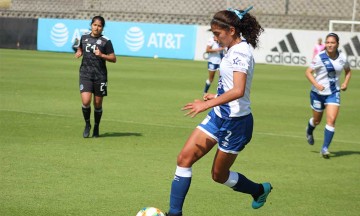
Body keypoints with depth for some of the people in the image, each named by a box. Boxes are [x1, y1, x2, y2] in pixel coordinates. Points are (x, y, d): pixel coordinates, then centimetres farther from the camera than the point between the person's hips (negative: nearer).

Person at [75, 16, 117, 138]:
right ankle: (87, 125, 10)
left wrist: (101, 55, -17)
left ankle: (96, 128, 27)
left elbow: (113, 59, -2)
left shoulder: (105, 42, -3)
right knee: (86, 101, -14)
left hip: (100, 76, -1)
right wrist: (79, 53, 6)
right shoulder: (84, 38, 8)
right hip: (85, 74, 1)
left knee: (98, 104, 6)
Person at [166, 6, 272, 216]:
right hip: (219, 115, 9)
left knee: (219, 175, 8)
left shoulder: (240, 52, -21)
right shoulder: (235, 49, 8)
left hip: (235, 121, -9)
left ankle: (260, 190, 34)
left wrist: (207, 104, -39)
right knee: (184, 159, -2)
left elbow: (238, 91, -34)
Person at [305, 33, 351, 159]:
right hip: (318, 93, -1)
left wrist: (345, 83, -1)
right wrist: (316, 84, -25)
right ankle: (309, 131, 51)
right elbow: (308, 72, -10)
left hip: (334, 93, 2)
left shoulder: (342, 58, -4)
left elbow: (348, 70, 16)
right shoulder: (320, 57, -15)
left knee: (331, 120, -13)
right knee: (317, 120, 15)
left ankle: (325, 148, -8)